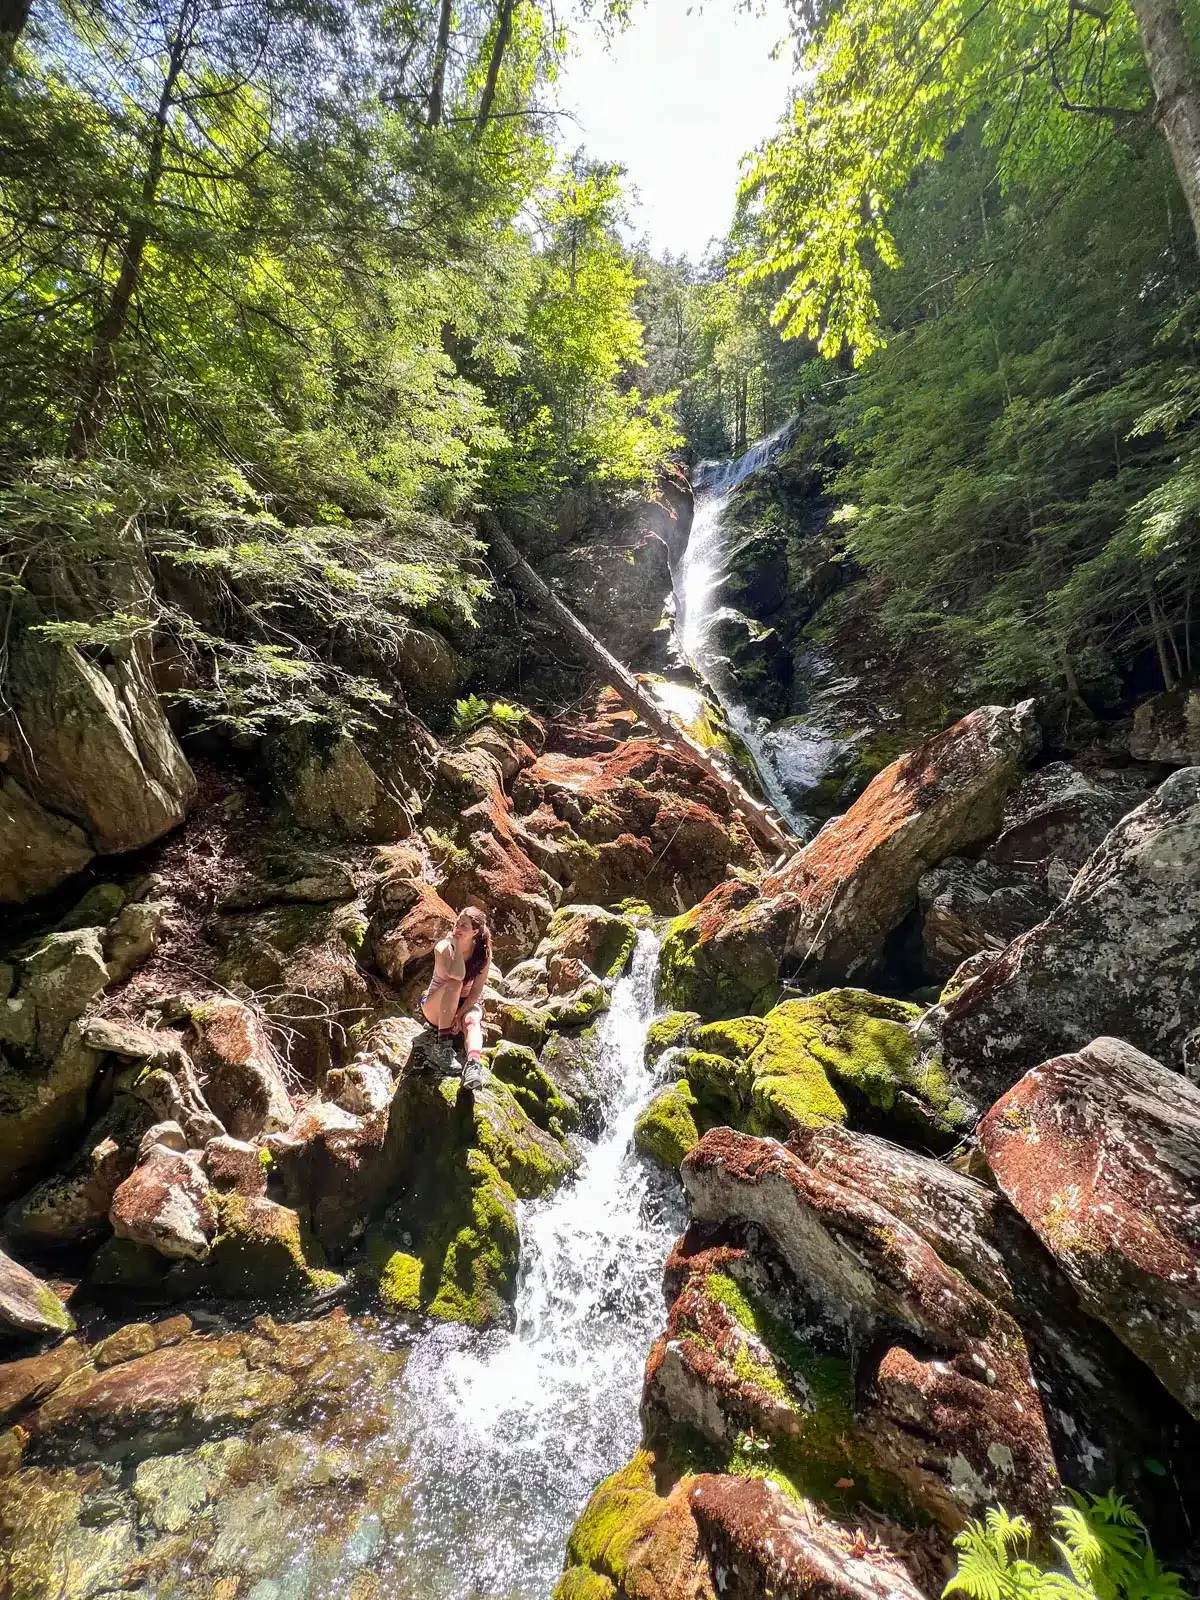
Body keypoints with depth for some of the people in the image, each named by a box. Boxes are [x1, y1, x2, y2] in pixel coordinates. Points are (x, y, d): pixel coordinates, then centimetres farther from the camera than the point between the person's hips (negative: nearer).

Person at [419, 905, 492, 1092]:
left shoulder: (483, 953, -9)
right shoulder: (444, 947, -16)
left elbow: (476, 991, -11)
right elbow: (457, 976, -35)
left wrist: (459, 1015, -24)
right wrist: (456, 944, -28)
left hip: (467, 1005, 2)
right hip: (436, 1007, -1)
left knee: (471, 1021, -35)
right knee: (454, 985, -35)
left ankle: (474, 1063, -61)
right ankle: (444, 1042, -36)